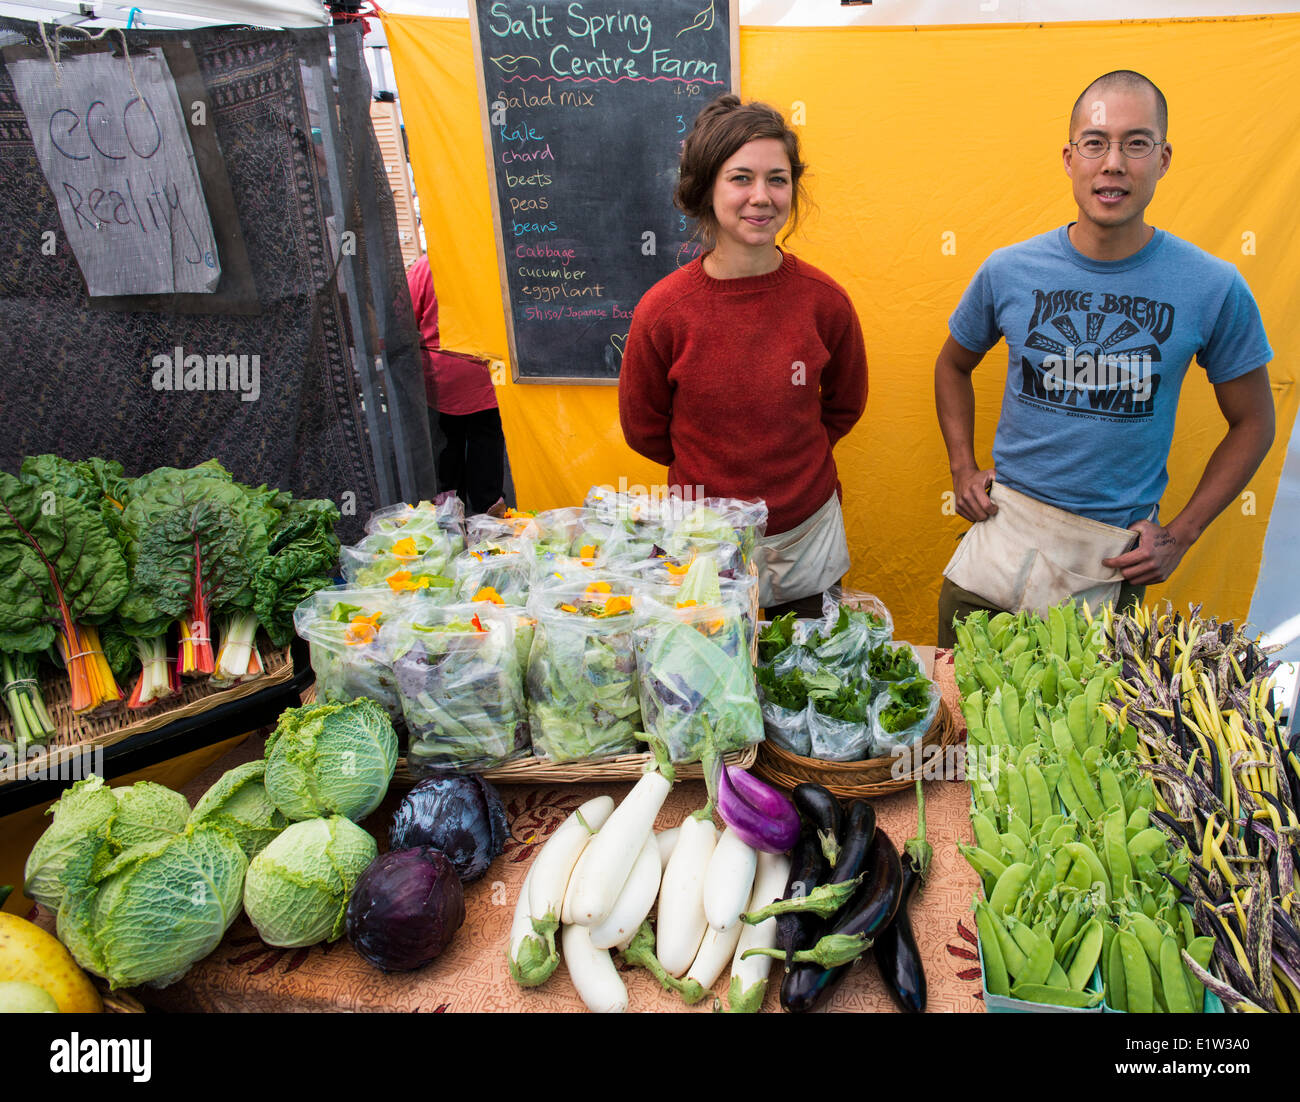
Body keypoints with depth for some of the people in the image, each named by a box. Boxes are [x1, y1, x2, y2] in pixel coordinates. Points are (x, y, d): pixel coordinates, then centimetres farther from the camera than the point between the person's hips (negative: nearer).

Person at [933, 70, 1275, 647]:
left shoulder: (1214, 289, -7)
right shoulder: (1008, 271, -4)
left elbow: (1252, 423, 4)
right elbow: (954, 365, 13)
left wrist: (1179, 534, -2)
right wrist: (963, 469, 3)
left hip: (1113, 558, -1)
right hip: (1002, 529, 1)